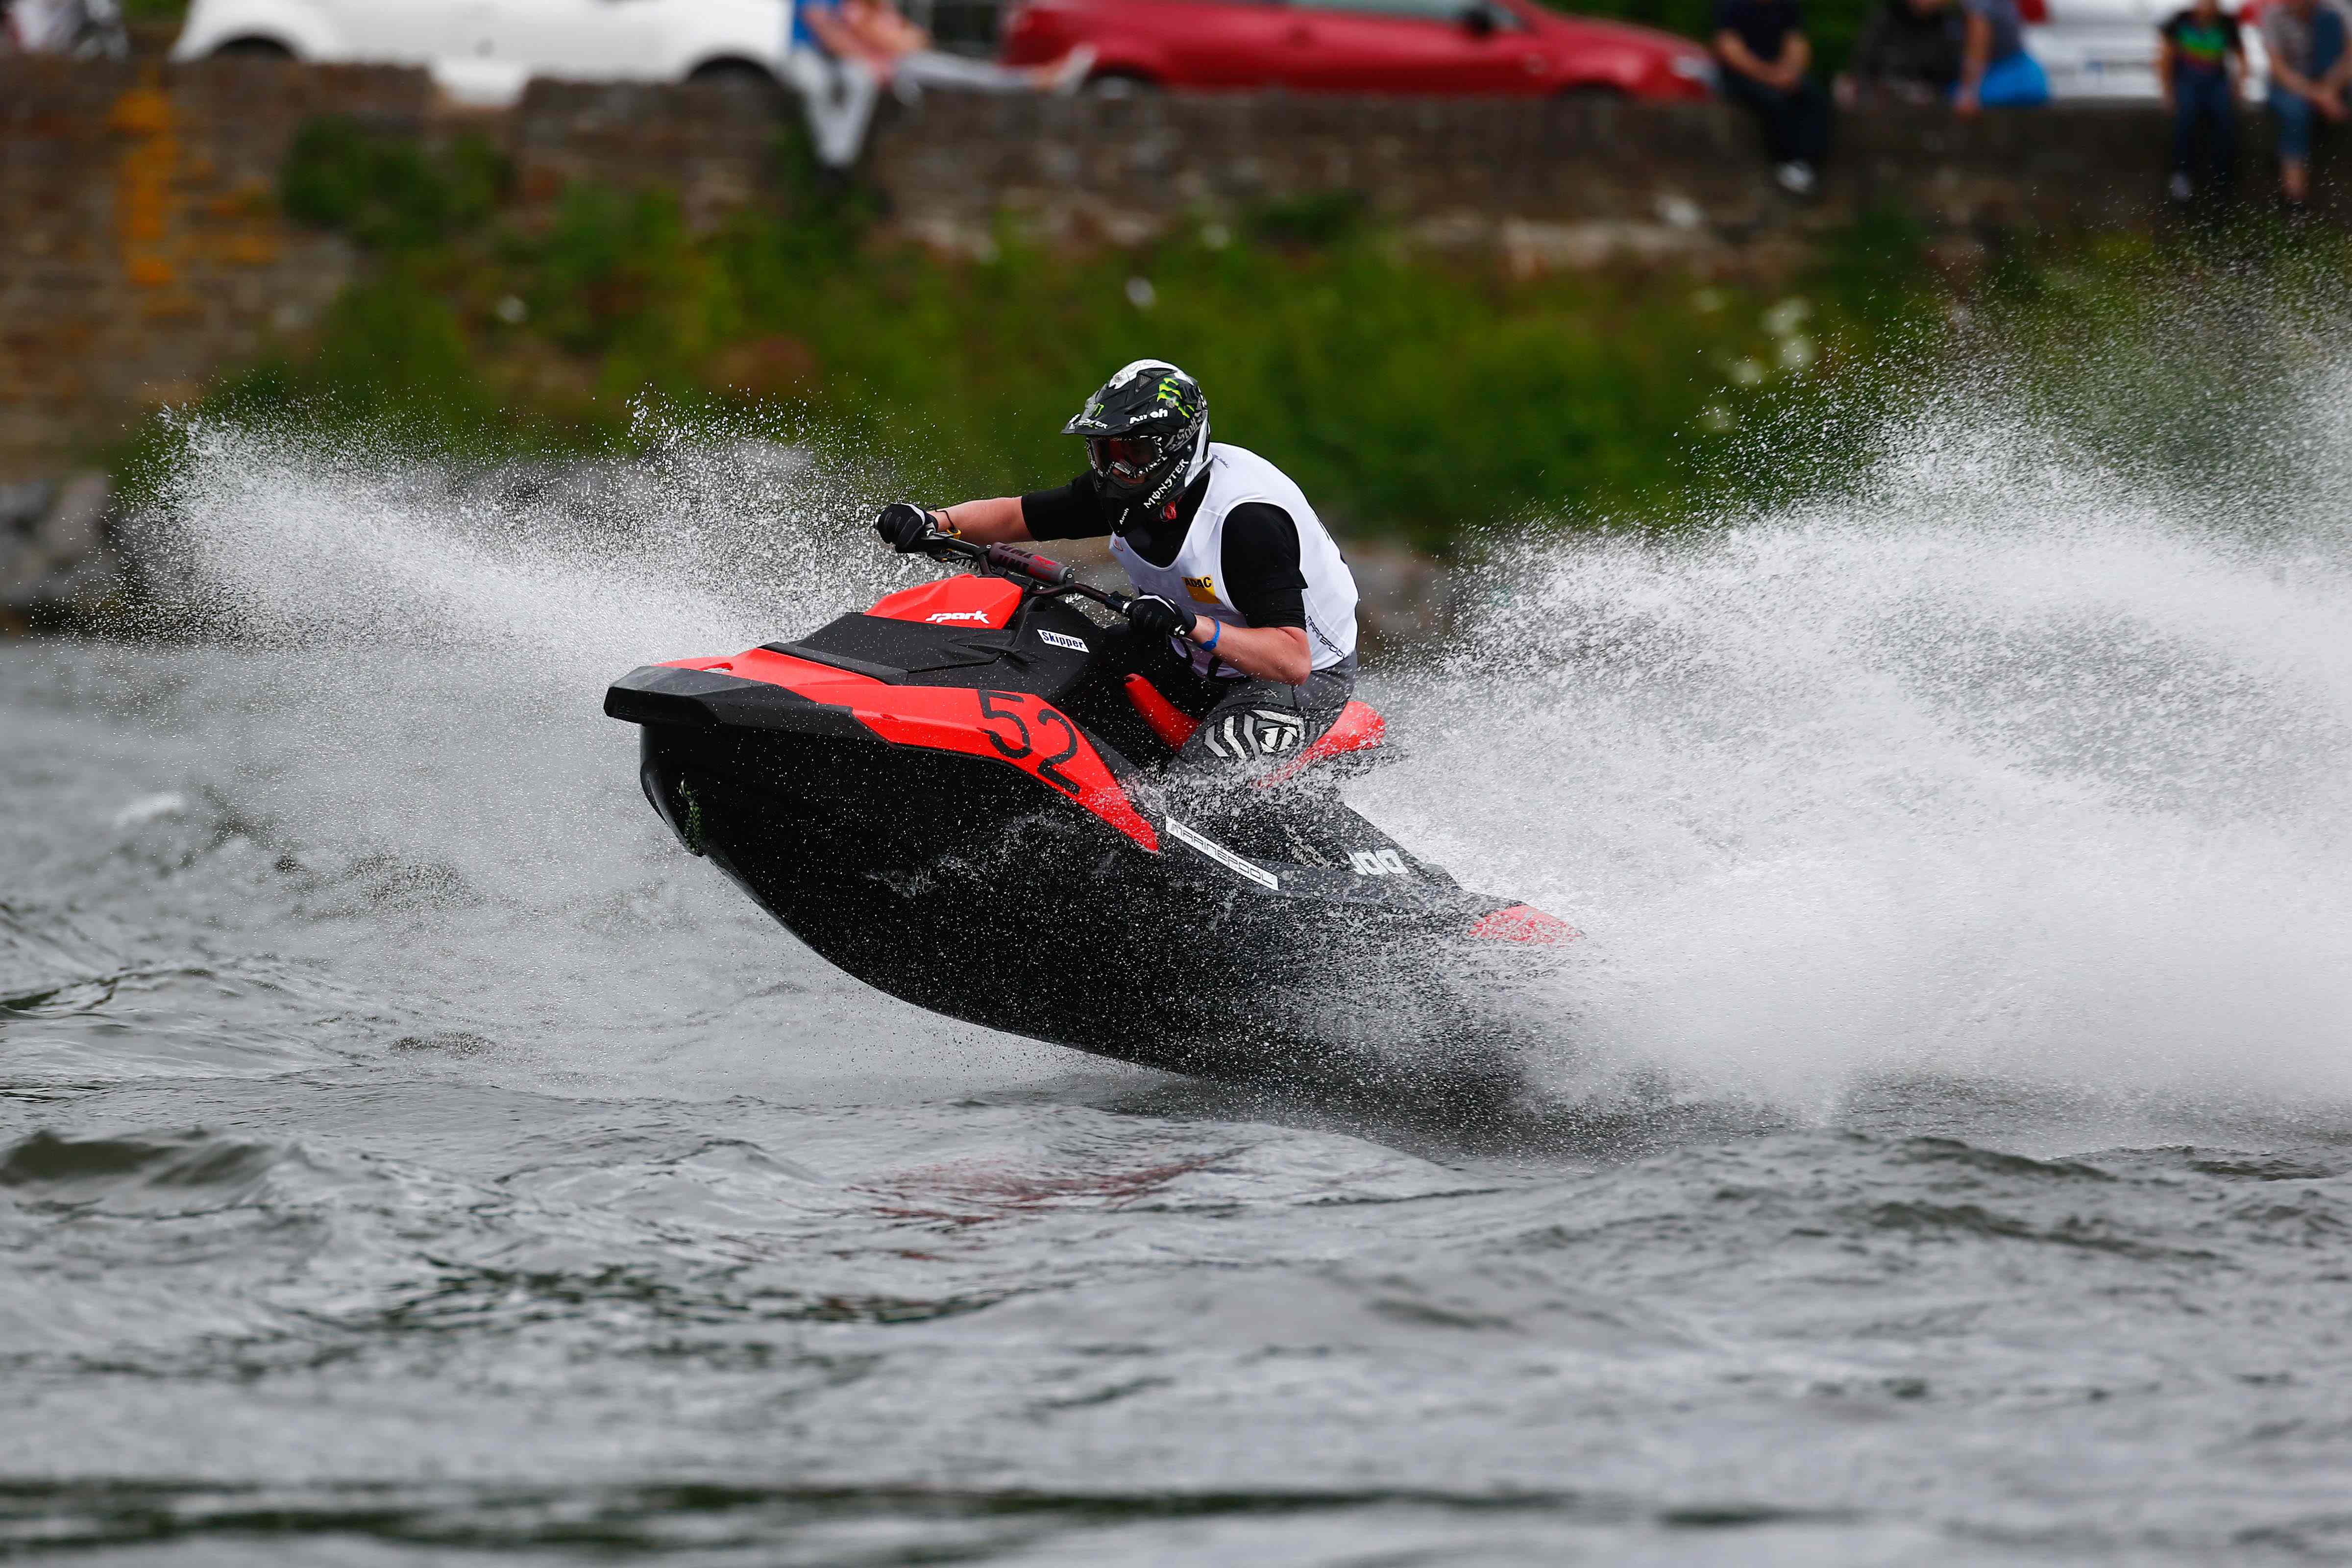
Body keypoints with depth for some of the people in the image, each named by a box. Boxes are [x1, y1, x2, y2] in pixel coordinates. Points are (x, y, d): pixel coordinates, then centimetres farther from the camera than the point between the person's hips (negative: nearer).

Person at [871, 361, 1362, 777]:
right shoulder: (1126, 493, -7)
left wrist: (1192, 626, -47)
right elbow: (1014, 517, 1)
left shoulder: (1248, 518, -31)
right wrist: (933, 521, -18)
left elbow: (1293, 659, -36)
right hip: (1200, 665, 9)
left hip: (1309, 678, -9)